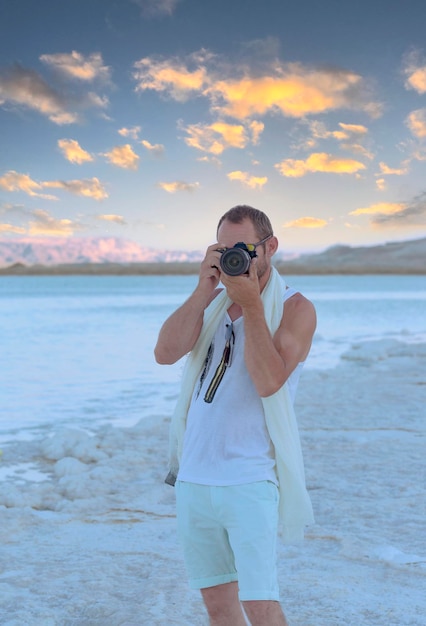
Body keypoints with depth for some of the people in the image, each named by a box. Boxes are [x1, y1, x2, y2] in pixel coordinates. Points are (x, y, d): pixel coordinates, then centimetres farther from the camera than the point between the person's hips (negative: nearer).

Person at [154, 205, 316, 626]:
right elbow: (165, 353, -7)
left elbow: (269, 382, -20)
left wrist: (251, 305, -20)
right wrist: (204, 289, -12)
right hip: (193, 477, 5)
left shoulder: (295, 309, -4)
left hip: (249, 482, -5)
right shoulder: (212, 301, 10)